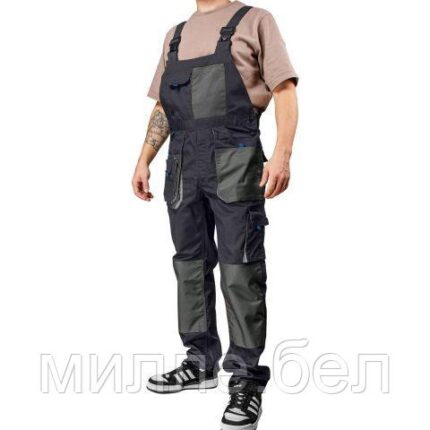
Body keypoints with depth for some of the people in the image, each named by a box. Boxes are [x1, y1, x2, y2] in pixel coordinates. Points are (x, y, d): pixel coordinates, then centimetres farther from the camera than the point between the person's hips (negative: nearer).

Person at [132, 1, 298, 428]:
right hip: (182, 161, 6)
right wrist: (144, 161, 14)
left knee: (240, 271, -6)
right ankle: (202, 361, 22)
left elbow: (284, 91, -2)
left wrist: (282, 153, -16)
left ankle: (246, 377, 1)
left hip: (234, 159, -6)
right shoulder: (176, 35, 23)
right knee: (190, 263, 10)